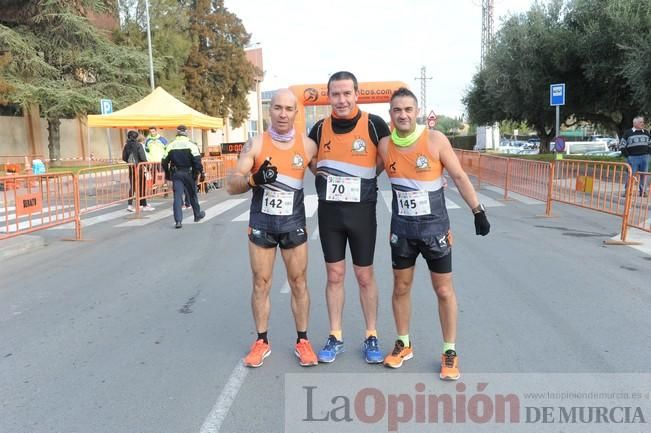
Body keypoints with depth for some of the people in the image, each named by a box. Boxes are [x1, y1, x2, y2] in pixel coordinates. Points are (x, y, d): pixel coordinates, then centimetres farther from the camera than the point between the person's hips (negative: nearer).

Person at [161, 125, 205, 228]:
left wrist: (167, 173, 18)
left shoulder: (170, 146, 3)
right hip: (188, 173, -1)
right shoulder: (191, 145, -6)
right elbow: (197, 161, -13)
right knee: (192, 194, 15)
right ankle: (197, 215, 32)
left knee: (177, 196, -2)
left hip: (176, 174, 1)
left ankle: (178, 221, -10)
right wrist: (201, 173, -6)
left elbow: (165, 161, 5)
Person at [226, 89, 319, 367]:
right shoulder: (255, 144, -6)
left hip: (293, 223, 1)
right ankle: (261, 342, 23)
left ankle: (302, 340, 22)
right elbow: (232, 186, -9)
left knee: (298, 282, 8)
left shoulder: (307, 145, -3)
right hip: (261, 223, 0)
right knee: (261, 283, 8)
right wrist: (254, 179, -28)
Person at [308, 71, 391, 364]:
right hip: (329, 211, 3)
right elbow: (310, 160, 17)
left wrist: (368, 174, -5)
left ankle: (371, 337, 23)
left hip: (362, 211, -2)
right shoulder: (320, 128, 1)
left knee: (365, 276, 8)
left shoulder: (373, 124, -8)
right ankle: (335, 337, 23)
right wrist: (324, 175, 2)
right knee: (334, 275, 10)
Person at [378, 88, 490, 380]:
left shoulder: (435, 140, -11)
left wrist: (478, 211, -5)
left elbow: (459, 177, -5)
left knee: (444, 290, 5)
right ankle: (403, 344, 30)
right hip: (401, 228, 3)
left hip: (435, 227, -2)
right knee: (401, 287, 12)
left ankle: (449, 351, 20)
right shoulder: (384, 146, -4)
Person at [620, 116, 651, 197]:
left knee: (644, 175, 5)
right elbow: (622, 145, 0)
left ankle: (642, 191, 13)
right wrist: (627, 155, -7)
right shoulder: (628, 133, 1)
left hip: (644, 157, 4)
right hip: (633, 157, -4)